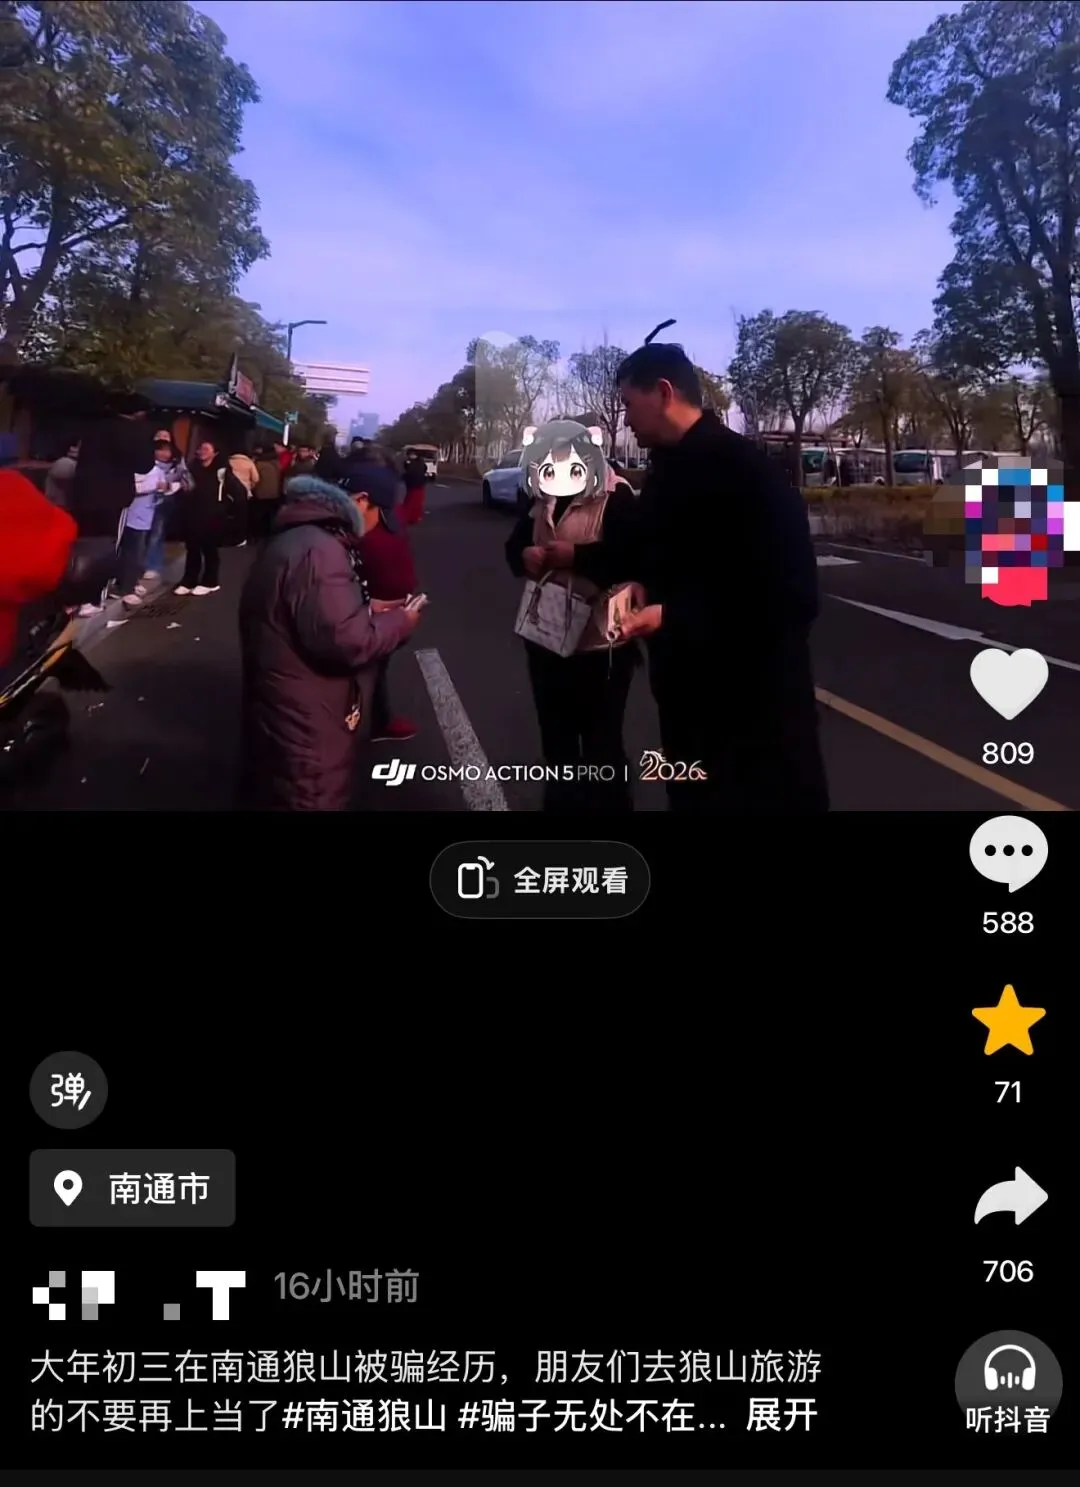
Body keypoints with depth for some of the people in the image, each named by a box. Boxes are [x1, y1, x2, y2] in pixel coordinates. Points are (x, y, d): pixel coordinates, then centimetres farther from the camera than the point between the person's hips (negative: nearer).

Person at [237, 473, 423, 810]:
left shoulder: (291, 541, 11)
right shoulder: (319, 549, -24)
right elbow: (345, 640, -28)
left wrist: (367, 609, 14)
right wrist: (399, 621, -12)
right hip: (307, 729, -11)